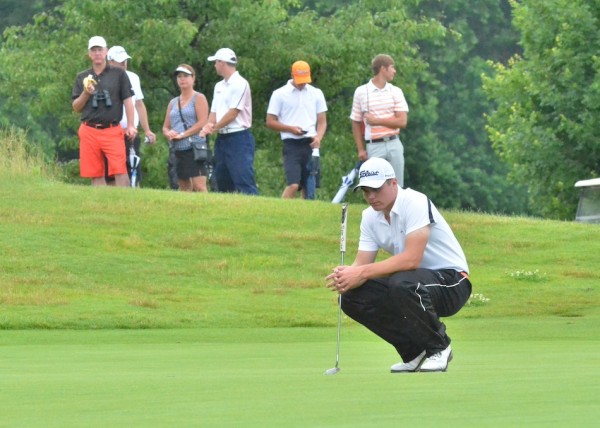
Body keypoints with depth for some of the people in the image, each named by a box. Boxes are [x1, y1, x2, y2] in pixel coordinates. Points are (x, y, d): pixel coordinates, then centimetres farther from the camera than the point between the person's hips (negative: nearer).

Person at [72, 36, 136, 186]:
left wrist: (130, 126, -4)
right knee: (96, 175, 1)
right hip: (89, 131, 3)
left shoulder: (118, 74, 8)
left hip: (113, 130, -2)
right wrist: (85, 93, -6)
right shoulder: (82, 77, 14)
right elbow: (76, 107, 13)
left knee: (120, 171, -15)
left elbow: (128, 100, 5)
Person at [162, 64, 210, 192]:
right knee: (184, 187, 6)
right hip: (178, 149, 7)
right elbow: (165, 127, 19)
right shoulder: (173, 102, 20)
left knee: (199, 186, -16)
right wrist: (168, 134, -5)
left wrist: (182, 134, -14)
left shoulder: (198, 98, 1)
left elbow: (202, 123, -10)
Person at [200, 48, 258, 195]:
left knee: (244, 182, -15)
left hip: (238, 137, -9)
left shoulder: (239, 84, -10)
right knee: (222, 182, 11)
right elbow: (214, 111, 15)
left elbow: (233, 113, -14)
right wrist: (208, 126, -5)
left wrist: (214, 128, -7)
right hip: (222, 138, 9)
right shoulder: (219, 86, 17)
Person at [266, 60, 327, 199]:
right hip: (292, 145, -4)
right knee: (293, 185, -18)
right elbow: (270, 122, 2)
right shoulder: (280, 94, 2)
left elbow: (322, 121, 14)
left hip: (310, 144, 4)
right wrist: (291, 129, -13)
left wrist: (318, 137, -7)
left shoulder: (316, 93, 12)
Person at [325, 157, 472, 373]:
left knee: (401, 284, -37)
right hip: (413, 283, 7)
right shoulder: (370, 217, 2)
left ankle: (439, 347, -12)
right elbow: (362, 265, -1)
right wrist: (345, 275, -26)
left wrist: (362, 273, -34)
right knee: (352, 297, -12)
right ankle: (414, 351, 2)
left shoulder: (415, 202, -21)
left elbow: (411, 259, -32)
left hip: (452, 283, -7)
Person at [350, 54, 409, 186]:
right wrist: (360, 150, -3)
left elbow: (402, 122, -2)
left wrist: (376, 121, -9)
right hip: (374, 147, -2)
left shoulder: (396, 91, 7)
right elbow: (356, 124, 4)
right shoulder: (361, 92, 1)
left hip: (394, 145, 3)